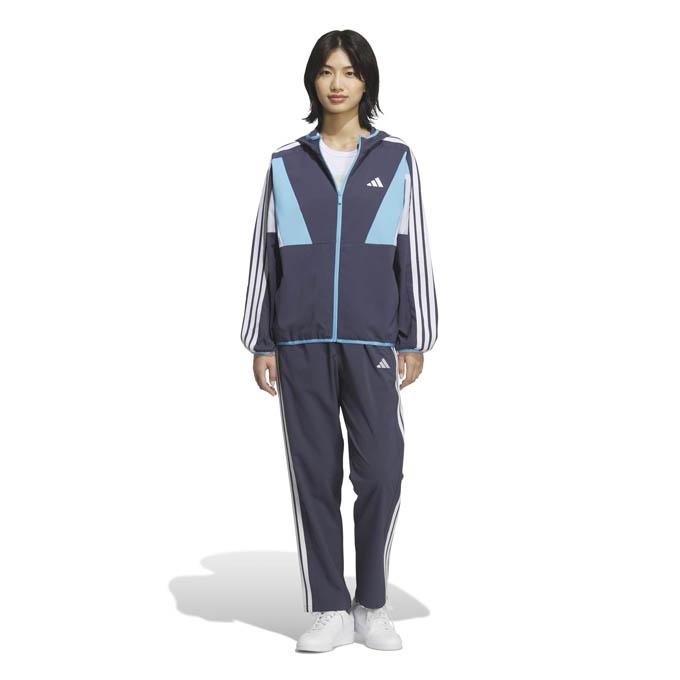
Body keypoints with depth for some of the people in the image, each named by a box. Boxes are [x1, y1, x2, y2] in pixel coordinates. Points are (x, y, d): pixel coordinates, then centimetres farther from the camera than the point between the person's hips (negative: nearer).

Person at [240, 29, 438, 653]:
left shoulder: (396, 160, 7)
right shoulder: (286, 164, 9)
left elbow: (414, 254, 6)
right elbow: (265, 256, 10)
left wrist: (415, 341, 2)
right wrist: (261, 343, 6)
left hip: (372, 341, -1)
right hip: (301, 343, 1)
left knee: (381, 471, -5)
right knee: (315, 473, 2)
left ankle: (372, 606, 12)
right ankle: (330, 610, 11)